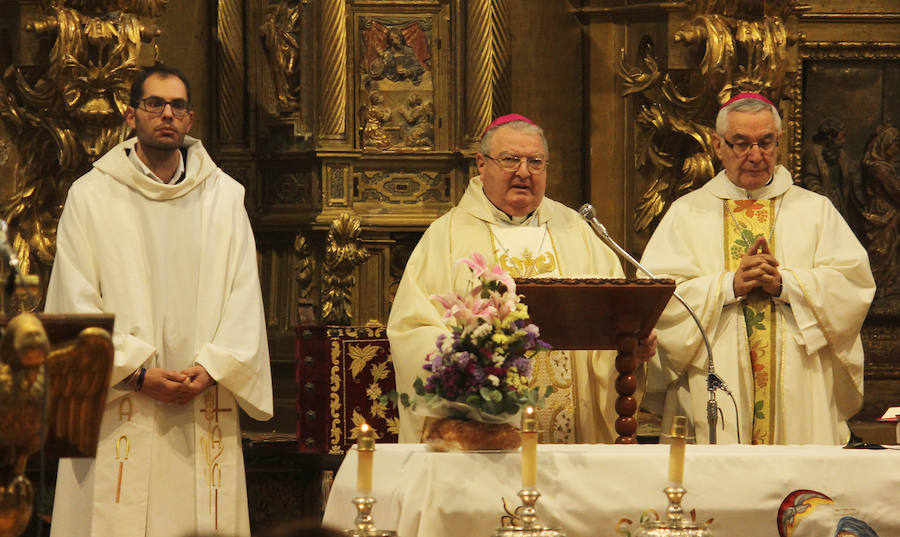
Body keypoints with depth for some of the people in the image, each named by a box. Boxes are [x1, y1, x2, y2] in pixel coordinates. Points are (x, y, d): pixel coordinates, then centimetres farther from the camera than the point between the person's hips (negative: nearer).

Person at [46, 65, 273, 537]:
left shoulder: (224, 197, 12)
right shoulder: (91, 196, 4)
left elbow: (244, 298, 7)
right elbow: (77, 302, -2)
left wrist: (212, 367, -9)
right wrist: (136, 374, -12)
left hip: (204, 408, 2)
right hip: (119, 408, -2)